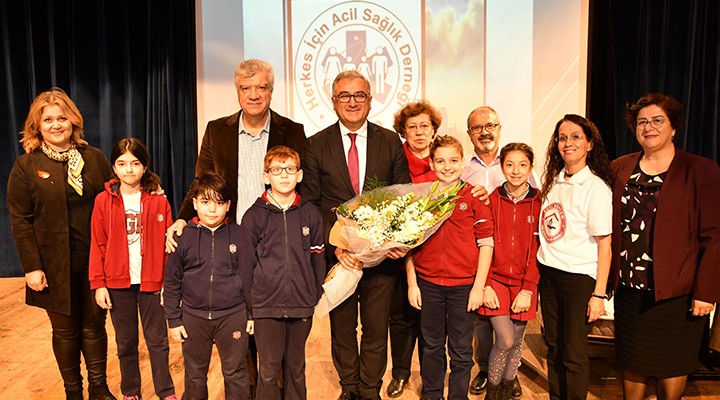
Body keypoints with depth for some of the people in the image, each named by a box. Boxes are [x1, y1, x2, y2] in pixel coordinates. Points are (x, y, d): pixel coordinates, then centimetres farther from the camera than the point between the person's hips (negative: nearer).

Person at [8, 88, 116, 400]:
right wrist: (32, 266, -9)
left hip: (95, 261, 2)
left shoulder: (94, 158, 4)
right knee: (65, 330, 11)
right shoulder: (26, 166, -2)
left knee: (95, 325, 11)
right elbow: (20, 221, -4)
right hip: (56, 266, -2)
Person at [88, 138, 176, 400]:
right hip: (118, 283, 1)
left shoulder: (158, 200, -4)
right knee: (126, 342, 15)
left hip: (151, 282, -1)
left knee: (157, 341, 8)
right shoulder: (103, 201, -1)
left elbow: (167, 244, -3)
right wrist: (98, 284, -3)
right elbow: (98, 246, 1)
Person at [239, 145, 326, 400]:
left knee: (296, 367, 15)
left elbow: (318, 260, 6)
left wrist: (315, 298, 5)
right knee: (269, 370, 5)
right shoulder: (253, 216, -2)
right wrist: (248, 305, 0)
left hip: (302, 307, 2)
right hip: (266, 307, -1)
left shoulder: (311, 214, 3)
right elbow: (246, 265, 1)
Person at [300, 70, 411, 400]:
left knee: (376, 329, 12)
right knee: (341, 329, 15)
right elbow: (311, 204, -2)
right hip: (337, 253, 0)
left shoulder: (391, 142, 3)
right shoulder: (316, 145, 0)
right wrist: (334, 245, -14)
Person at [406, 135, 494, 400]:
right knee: (432, 346, 15)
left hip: (464, 286, -1)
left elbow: (486, 243, -3)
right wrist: (412, 283, 2)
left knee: (461, 350, 9)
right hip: (427, 284, 2)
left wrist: (479, 286, -7)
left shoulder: (474, 197, -2)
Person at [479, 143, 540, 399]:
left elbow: (539, 249, -3)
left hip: (524, 284, 1)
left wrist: (528, 289, -9)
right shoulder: (492, 199, -1)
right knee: (505, 340, -10)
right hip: (495, 279, -1)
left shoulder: (539, 202, -2)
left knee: (517, 342, 9)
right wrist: (485, 285, -8)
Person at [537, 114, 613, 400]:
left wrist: (599, 294, -14)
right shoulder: (554, 181, 7)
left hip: (579, 278, -6)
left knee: (573, 354, 4)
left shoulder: (596, 187, -12)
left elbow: (605, 245, -12)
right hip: (548, 274, 6)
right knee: (554, 347, 16)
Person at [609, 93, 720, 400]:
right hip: (629, 288, 3)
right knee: (632, 362, 15)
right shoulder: (620, 168, 5)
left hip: (676, 291, -3)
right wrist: (607, 276, 4)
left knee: (672, 364, 12)